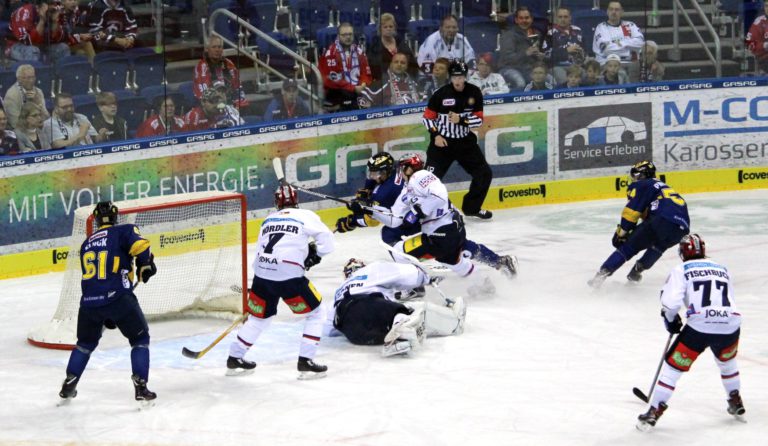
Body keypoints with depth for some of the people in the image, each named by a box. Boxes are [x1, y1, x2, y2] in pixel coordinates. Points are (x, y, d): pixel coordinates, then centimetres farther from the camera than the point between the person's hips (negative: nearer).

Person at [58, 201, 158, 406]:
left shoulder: (86, 245, 24)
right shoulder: (124, 231, 5)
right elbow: (140, 246, -16)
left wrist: (106, 316, 34)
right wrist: (146, 266, 4)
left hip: (89, 301, 5)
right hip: (118, 297, -5)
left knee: (86, 342, 27)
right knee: (140, 339, 12)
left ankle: (68, 388, 29)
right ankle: (141, 388, 0)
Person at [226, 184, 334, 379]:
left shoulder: (268, 220, 20)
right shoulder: (305, 216, 4)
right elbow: (326, 241, -3)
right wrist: (314, 253, 16)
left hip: (262, 275, 6)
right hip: (289, 276, -6)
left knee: (259, 317, 25)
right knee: (316, 314, 9)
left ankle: (235, 359, 32)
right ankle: (305, 362, 2)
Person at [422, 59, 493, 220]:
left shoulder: (474, 93, -4)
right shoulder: (441, 94, -13)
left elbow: (479, 119, -5)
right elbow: (427, 117, -5)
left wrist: (461, 120, -20)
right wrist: (435, 135, -16)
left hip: (465, 142, 4)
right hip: (442, 142, -4)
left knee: (484, 174, 3)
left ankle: (471, 207, 21)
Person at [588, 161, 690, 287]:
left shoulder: (642, 185, 12)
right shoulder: (662, 186, 37)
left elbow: (632, 210, 2)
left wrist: (621, 232, 7)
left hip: (662, 220, -7)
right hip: (682, 229, 7)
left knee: (629, 245, 4)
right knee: (658, 244, 36)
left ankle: (603, 272, -8)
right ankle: (636, 272, 25)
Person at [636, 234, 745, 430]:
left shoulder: (682, 270, 8)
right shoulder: (723, 269, 22)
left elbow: (670, 300, -5)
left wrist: (671, 320, 15)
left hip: (699, 326, -4)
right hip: (730, 326, 4)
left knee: (673, 366, 9)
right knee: (727, 361, 35)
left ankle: (653, 413, 5)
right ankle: (736, 404, 44)